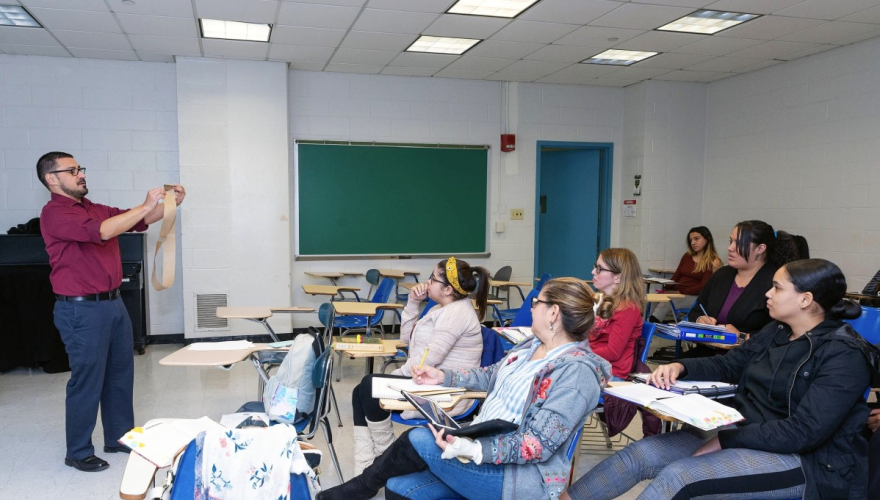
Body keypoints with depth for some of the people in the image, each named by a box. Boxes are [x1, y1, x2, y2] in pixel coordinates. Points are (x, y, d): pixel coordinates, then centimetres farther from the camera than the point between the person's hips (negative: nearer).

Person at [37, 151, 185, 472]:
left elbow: (140, 221, 15)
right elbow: (101, 231, -28)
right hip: (81, 310, -8)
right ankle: (78, 453, 15)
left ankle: (119, 437, 29)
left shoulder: (96, 209, 12)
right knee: (87, 380, 1)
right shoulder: (54, 213, -14)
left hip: (113, 303, 8)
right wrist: (145, 206, -25)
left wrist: (169, 203, -1)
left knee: (120, 374, 15)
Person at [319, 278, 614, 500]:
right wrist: (443, 377, 14)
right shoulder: (533, 345, 7)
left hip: (522, 476, -8)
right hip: (482, 447, 8)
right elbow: (491, 376, 22)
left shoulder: (577, 371, -21)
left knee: (420, 441, -18)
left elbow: (537, 445, -25)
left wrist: (473, 450, -33)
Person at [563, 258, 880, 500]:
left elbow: (804, 432, -23)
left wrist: (725, 440, -22)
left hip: (807, 461, -7)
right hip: (744, 434, 8)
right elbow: (727, 366, 16)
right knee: (641, 453, -8)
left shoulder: (844, 356, -16)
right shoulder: (776, 333, 8)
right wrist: (680, 367, -5)